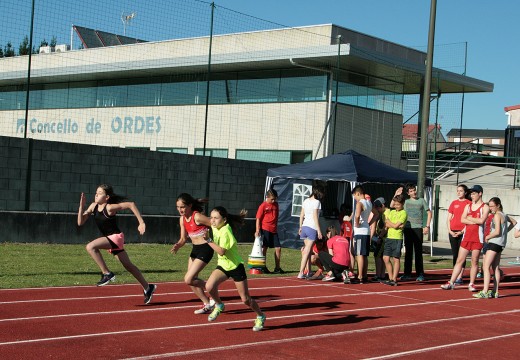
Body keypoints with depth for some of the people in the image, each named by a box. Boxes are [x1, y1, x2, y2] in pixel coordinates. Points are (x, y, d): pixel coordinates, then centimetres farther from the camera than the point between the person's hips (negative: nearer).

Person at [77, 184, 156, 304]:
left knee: (90, 247, -26)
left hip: (116, 237, -8)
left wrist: (141, 222, -27)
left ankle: (107, 274, -18)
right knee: (128, 265, 16)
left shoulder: (110, 208, -19)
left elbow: (131, 204, -23)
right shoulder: (93, 206, 1)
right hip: (110, 239, 8)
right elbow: (80, 222, 1)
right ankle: (147, 287, 27)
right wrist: (81, 206, -10)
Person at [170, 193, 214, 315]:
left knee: (188, 280, -12)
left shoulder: (197, 217, -20)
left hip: (205, 249, -8)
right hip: (195, 249, 8)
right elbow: (183, 238, 7)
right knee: (192, 280, 10)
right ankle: (207, 304, 25)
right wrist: (178, 245, -11)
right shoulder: (182, 219, 4)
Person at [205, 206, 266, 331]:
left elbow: (222, 251, -33)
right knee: (210, 286, -21)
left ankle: (260, 317, 27)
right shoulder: (215, 227, -3)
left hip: (236, 266, -6)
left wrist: (208, 240, -33)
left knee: (245, 299, 1)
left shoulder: (225, 231, -25)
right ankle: (219, 305, 8)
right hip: (223, 265, 6)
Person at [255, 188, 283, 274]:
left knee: (278, 248, 3)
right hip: (265, 229, -6)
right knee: (264, 248, 0)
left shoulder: (276, 204, 12)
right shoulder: (263, 206, -6)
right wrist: (257, 230, -13)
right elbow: (258, 219, -7)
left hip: (274, 230, 6)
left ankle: (277, 268, 10)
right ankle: (263, 267, 8)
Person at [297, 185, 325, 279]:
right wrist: (319, 230, -11)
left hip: (304, 226, 7)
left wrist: (300, 227, 22)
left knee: (307, 250, 14)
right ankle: (301, 273, -12)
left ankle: (308, 272, 17)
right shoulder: (316, 202, -9)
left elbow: (301, 215, 15)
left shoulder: (306, 201, 12)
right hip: (312, 228, -7)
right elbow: (315, 217, -13)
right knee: (307, 251, -8)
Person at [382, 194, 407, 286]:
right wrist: (396, 225, -10)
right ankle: (390, 278, 12)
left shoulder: (403, 213, -6)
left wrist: (388, 220, 1)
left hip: (397, 238, -7)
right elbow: (386, 224, 5)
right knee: (385, 258, 4)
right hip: (389, 237, 7)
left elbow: (395, 226, -14)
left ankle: (394, 280, 1)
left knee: (396, 259, -2)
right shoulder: (391, 212, 15)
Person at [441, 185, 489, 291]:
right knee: (459, 260, 3)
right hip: (466, 236, 4)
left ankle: (471, 284, 10)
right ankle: (451, 283, 1)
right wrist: (475, 221, -10)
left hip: (477, 237, -4)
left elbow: (481, 220, -17)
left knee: (474, 261, 1)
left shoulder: (485, 207, -1)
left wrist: (469, 218, -4)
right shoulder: (468, 206, 14)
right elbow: (462, 220, 1)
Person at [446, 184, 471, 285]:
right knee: (455, 254, 7)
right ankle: (455, 276, 12)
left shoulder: (469, 203, -1)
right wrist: (450, 230, 1)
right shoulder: (454, 203, 13)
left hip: (463, 232, -5)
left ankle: (460, 277, -3)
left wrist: (462, 231, -12)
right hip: (453, 232, 5)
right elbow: (449, 218, 14)